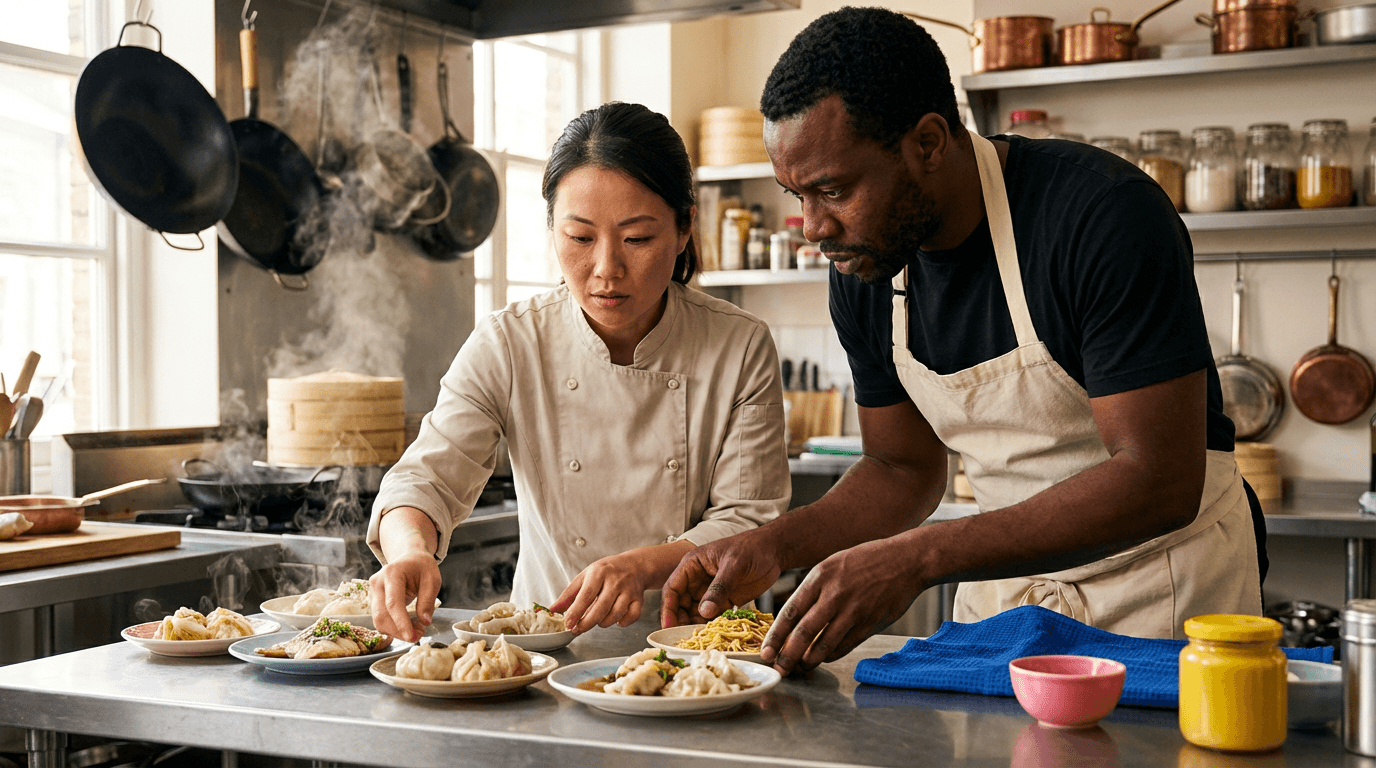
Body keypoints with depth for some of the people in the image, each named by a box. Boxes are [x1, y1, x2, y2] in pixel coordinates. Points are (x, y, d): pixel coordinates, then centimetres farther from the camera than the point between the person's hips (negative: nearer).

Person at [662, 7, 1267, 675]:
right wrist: (774, 547, -11)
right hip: (1008, 579, 5)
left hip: (1164, 577, -4)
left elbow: (1158, 481, -27)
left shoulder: (1105, 216, -24)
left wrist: (921, 558, -33)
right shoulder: (864, 271, -5)